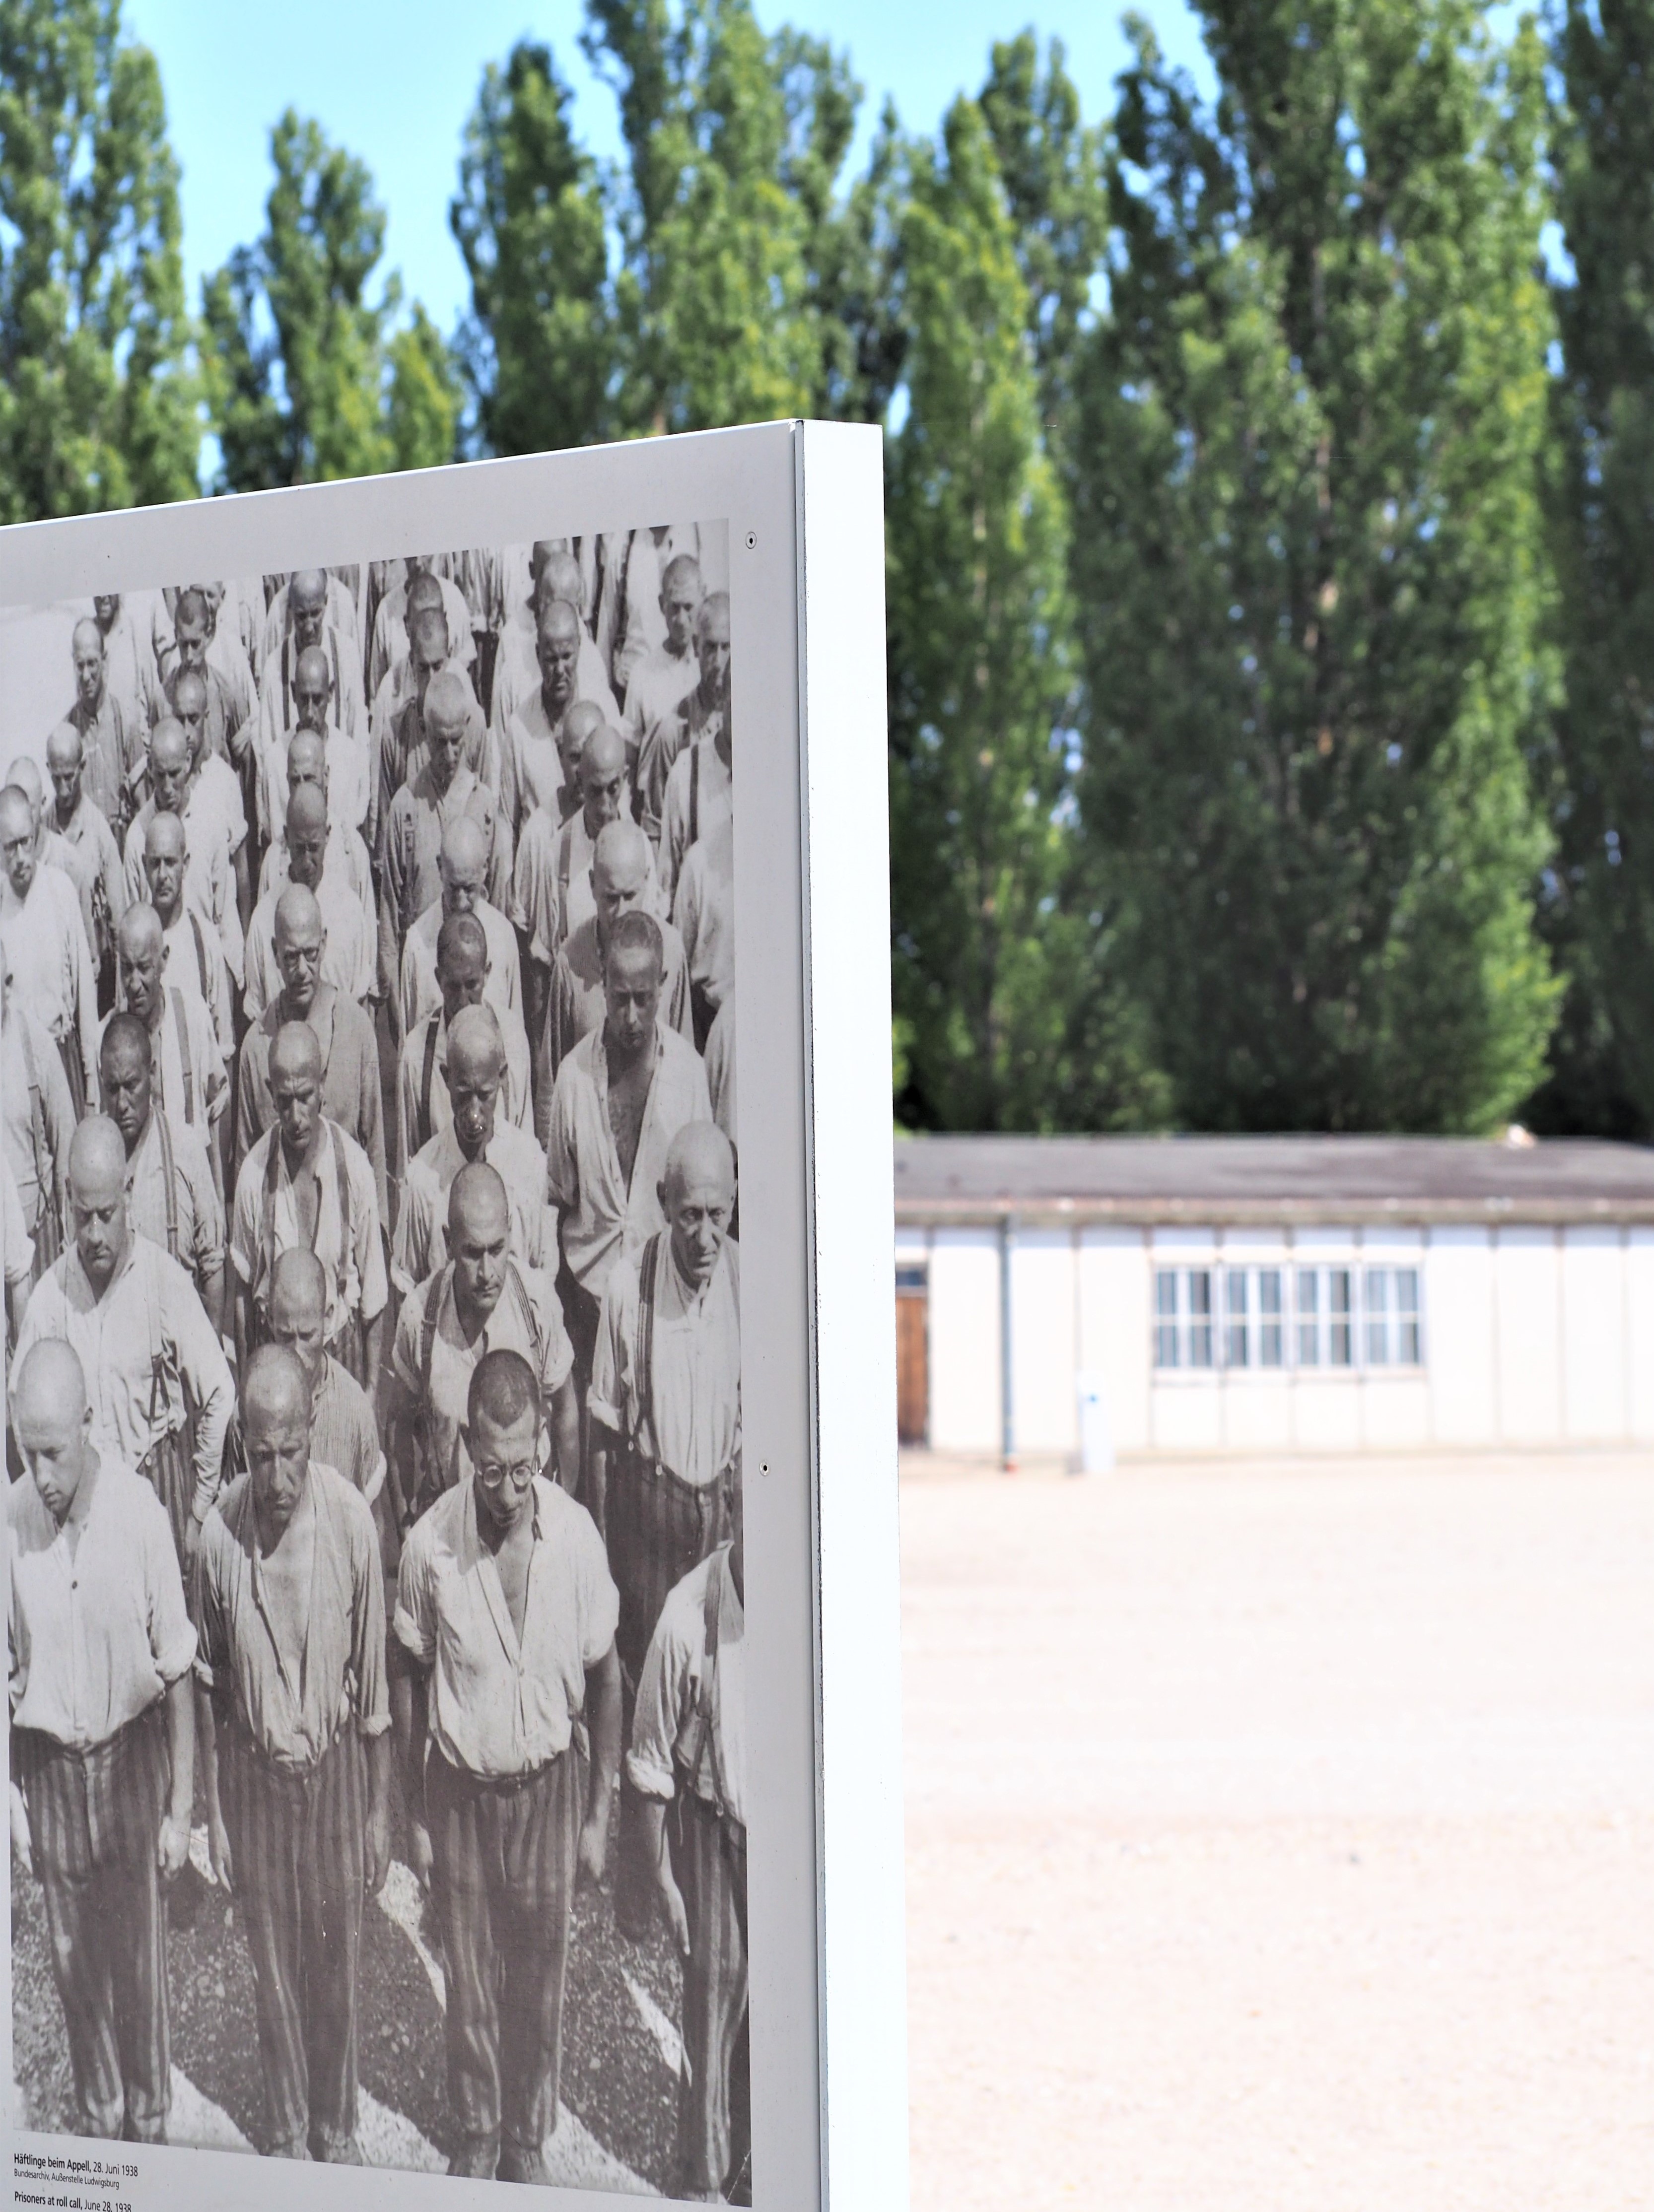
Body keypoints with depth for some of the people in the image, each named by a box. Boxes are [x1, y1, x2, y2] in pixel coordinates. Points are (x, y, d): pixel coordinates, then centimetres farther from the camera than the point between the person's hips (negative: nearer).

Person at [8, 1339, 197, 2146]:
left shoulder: (139, 1514, -18)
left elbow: (177, 1676, -9)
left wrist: (180, 1810, -6)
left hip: (130, 1753, -2)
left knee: (137, 1958, 8)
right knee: (72, 1960, 14)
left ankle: (149, 2123, 26)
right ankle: (96, 2117, 32)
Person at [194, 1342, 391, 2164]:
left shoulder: (351, 1520, -18)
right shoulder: (219, 1534, -16)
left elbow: (374, 1678, -6)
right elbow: (208, 1687, -2)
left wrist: (379, 1811, 0)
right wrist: (213, 1816, 3)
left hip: (336, 1765, 0)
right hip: (254, 1772, 0)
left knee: (336, 1964, 15)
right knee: (273, 1968, 15)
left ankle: (336, 2125, 36)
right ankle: (285, 2130, 35)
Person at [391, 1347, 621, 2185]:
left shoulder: (576, 1537, -16)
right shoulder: (430, 1545, -17)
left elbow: (604, 1678, -2)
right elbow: (408, 1678, -2)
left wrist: (599, 1812, 2)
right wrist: (415, 1815, 2)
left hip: (548, 1783, 0)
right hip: (459, 1787, 0)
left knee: (539, 1981, 14)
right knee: (469, 1982, 14)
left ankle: (529, 2139, 35)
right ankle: (476, 2133, 36)